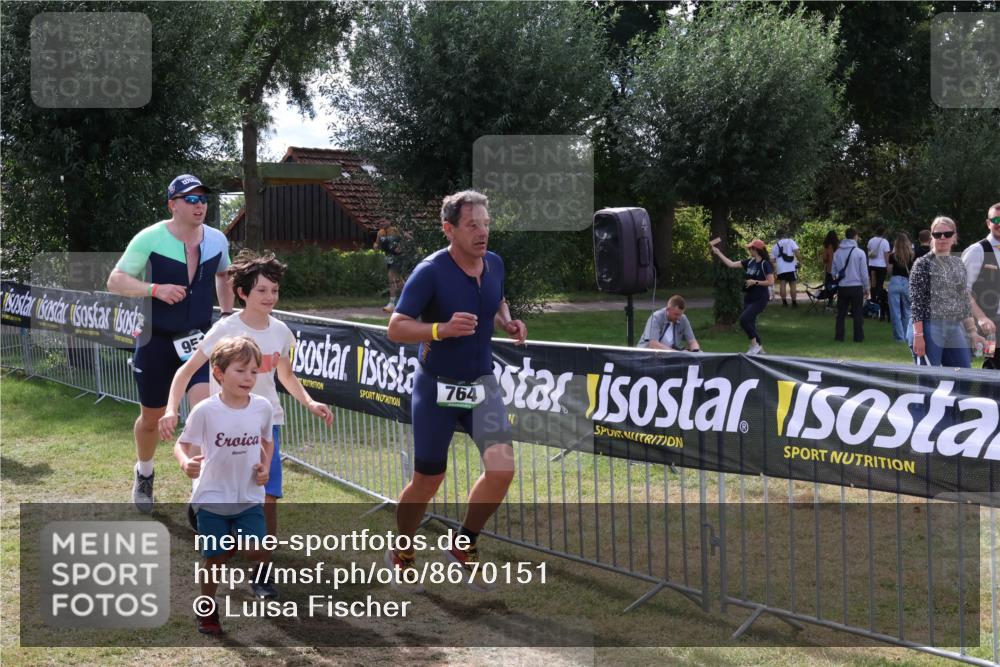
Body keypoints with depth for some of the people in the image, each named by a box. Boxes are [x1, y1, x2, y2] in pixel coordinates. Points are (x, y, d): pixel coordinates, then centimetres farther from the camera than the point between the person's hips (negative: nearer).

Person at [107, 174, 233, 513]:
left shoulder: (217, 240, 0)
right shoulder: (150, 239, -13)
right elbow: (115, 280, -12)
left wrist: (227, 314, 14)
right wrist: (156, 289, -26)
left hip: (200, 340, 2)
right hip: (157, 342, -2)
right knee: (151, 418, 13)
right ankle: (144, 475, 43)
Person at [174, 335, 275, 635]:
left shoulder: (262, 407, -5)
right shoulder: (205, 411, -15)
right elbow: (182, 444, -6)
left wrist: (266, 466, -5)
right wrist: (186, 463, -27)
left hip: (249, 497, 2)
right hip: (212, 498, -2)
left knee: (256, 550, -17)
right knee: (215, 559, 7)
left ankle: (260, 576, 19)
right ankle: (207, 611, 31)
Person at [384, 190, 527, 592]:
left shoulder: (495, 264, 0)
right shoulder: (430, 272, -17)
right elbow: (396, 328, -19)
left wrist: (509, 323, 0)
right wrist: (443, 329, -34)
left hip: (482, 385, 4)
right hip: (437, 388, -4)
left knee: (502, 468, -13)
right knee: (427, 482, 7)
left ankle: (464, 545, 12)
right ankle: (401, 553, 35)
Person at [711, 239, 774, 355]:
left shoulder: (765, 264, -12)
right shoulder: (749, 262, 8)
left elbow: (771, 282, -15)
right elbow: (731, 264, 10)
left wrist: (755, 282, -17)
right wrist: (718, 253, 10)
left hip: (760, 299, -8)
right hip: (749, 298, 8)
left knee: (744, 319, -21)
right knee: (750, 324, 8)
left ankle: (754, 344, -8)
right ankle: (760, 349, 18)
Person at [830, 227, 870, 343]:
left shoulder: (837, 253, 3)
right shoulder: (859, 253, -9)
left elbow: (834, 271, 8)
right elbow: (864, 273, -5)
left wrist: (837, 283, 19)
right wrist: (866, 288, 5)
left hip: (842, 287, 3)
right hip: (856, 287, -3)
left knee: (841, 313, 11)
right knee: (858, 314, 5)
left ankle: (839, 336, 9)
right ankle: (858, 337, 6)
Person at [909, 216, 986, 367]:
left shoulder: (959, 264, 13)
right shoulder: (923, 264, -4)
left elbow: (965, 301, 18)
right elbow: (916, 303, -10)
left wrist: (972, 332, 13)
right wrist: (918, 336, -17)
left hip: (956, 331, 6)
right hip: (930, 329, -6)